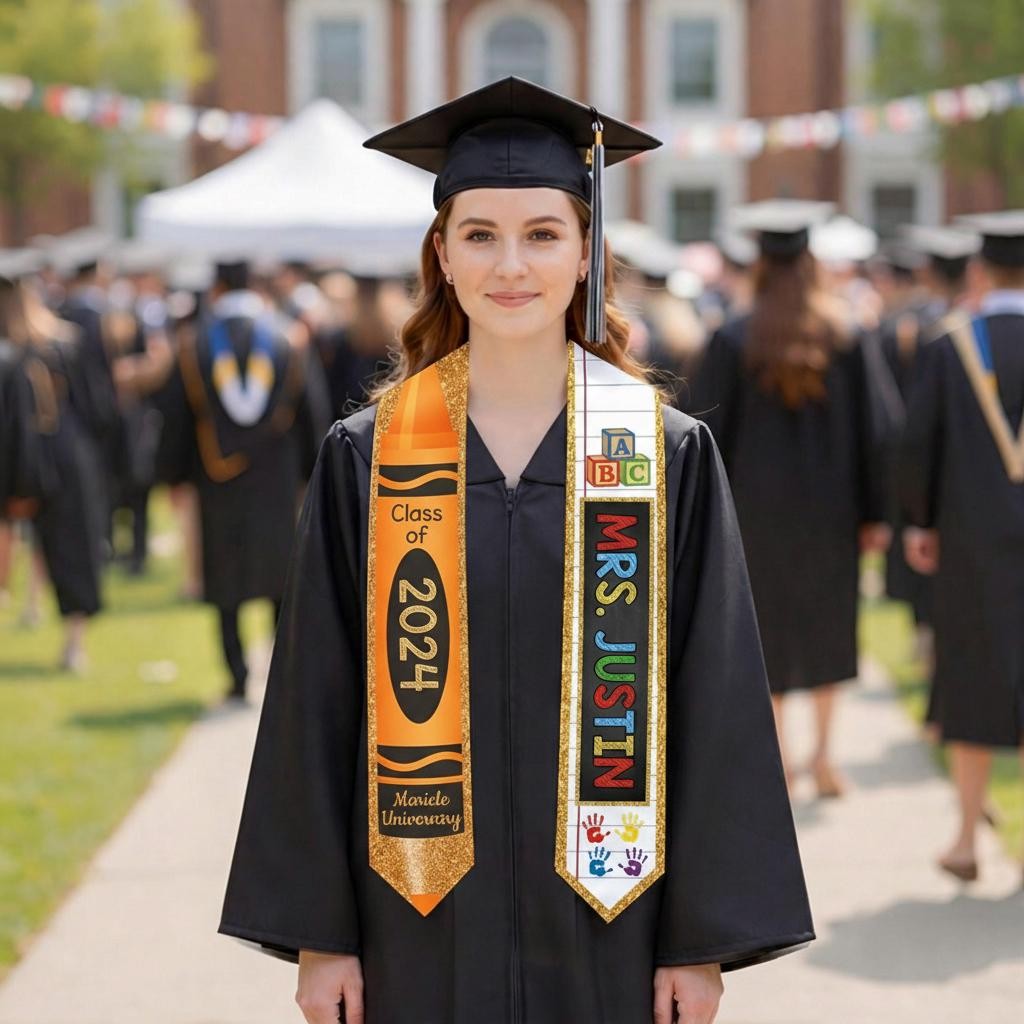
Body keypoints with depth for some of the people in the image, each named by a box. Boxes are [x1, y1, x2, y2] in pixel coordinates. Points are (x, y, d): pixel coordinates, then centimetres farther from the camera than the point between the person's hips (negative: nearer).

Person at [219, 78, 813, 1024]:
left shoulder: (669, 458, -2)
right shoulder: (368, 460, -1)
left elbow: (714, 704, -1)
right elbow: (317, 701, 1)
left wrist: (703, 939, -4)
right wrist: (319, 933, -2)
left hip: (607, 922, 0)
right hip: (422, 931, 0)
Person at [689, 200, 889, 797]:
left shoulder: (733, 342, -11)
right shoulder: (843, 338, -6)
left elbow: (710, 432, -8)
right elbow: (866, 430, -3)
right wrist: (871, 513, 4)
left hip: (755, 501, -1)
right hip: (828, 502, 1)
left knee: (768, 623, 12)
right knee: (827, 620, 16)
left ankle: (780, 754, 16)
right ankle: (824, 749, 8)